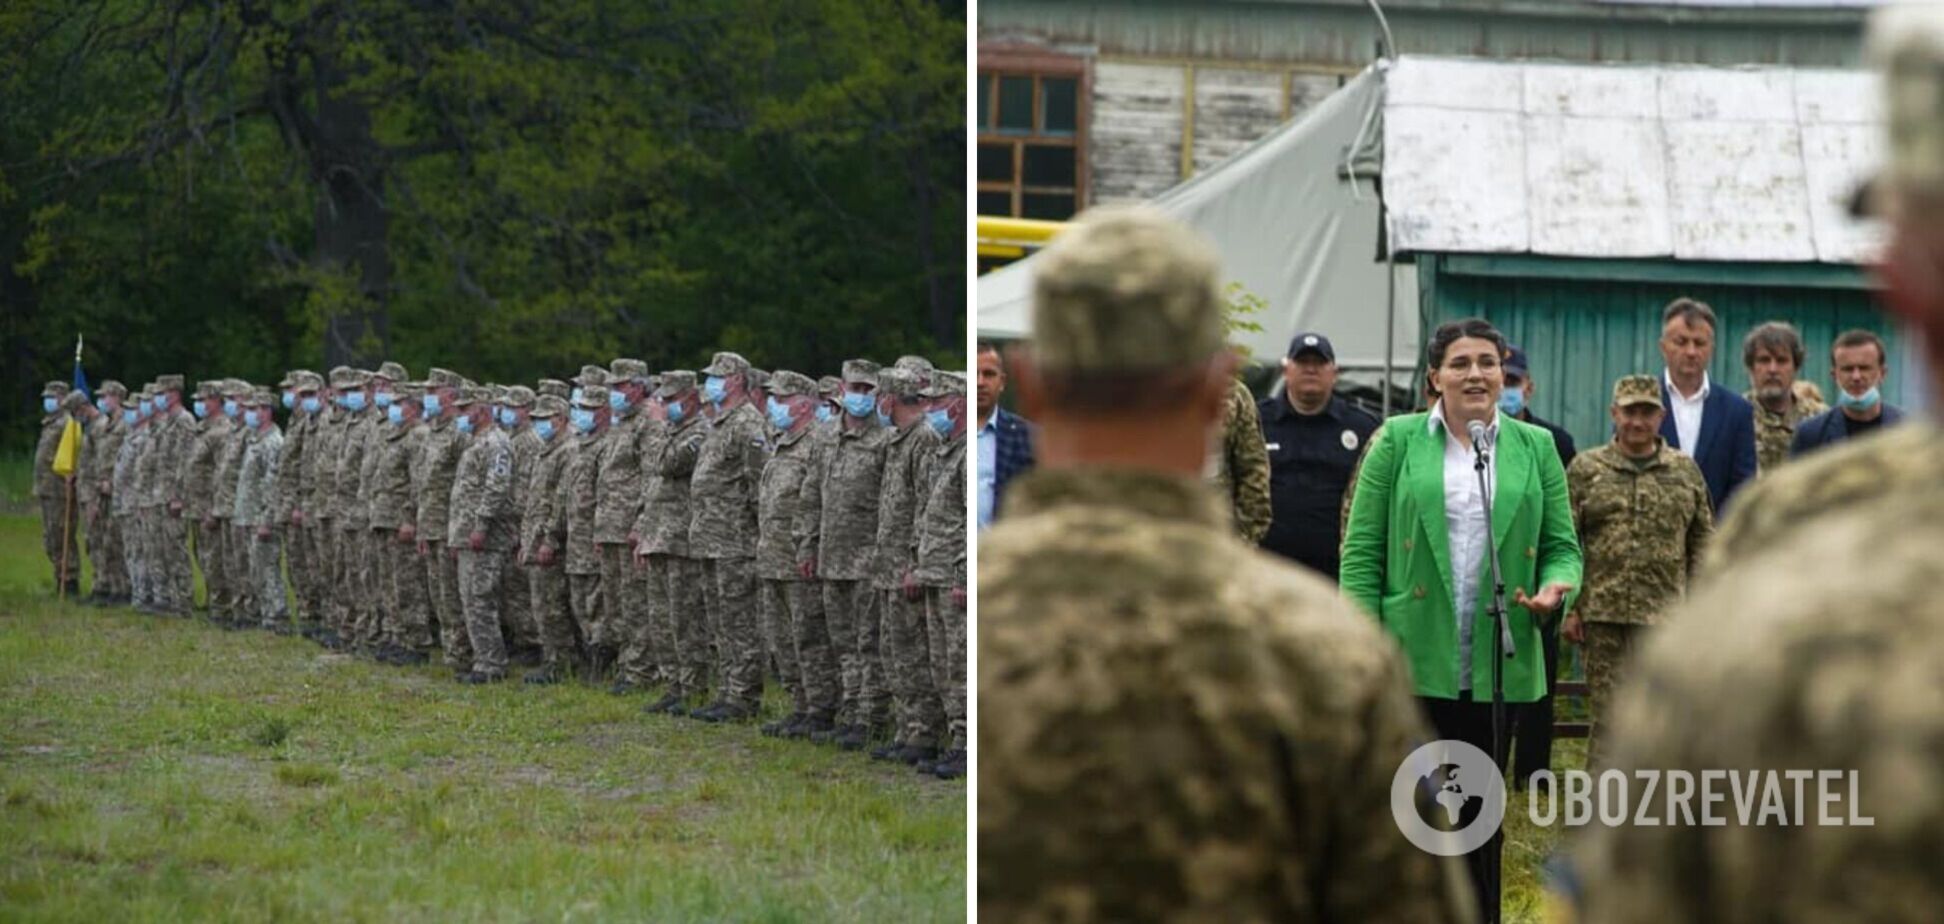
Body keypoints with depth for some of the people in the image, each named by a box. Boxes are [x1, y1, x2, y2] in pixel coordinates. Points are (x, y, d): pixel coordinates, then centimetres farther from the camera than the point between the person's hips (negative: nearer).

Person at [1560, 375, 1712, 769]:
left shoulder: (1686, 471, 9)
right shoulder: (1584, 470, 5)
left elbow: (1703, 544, 11)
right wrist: (1570, 609, -3)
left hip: (1665, 614, 0)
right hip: (1603, 613, 0)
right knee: (1606, 711, 3)